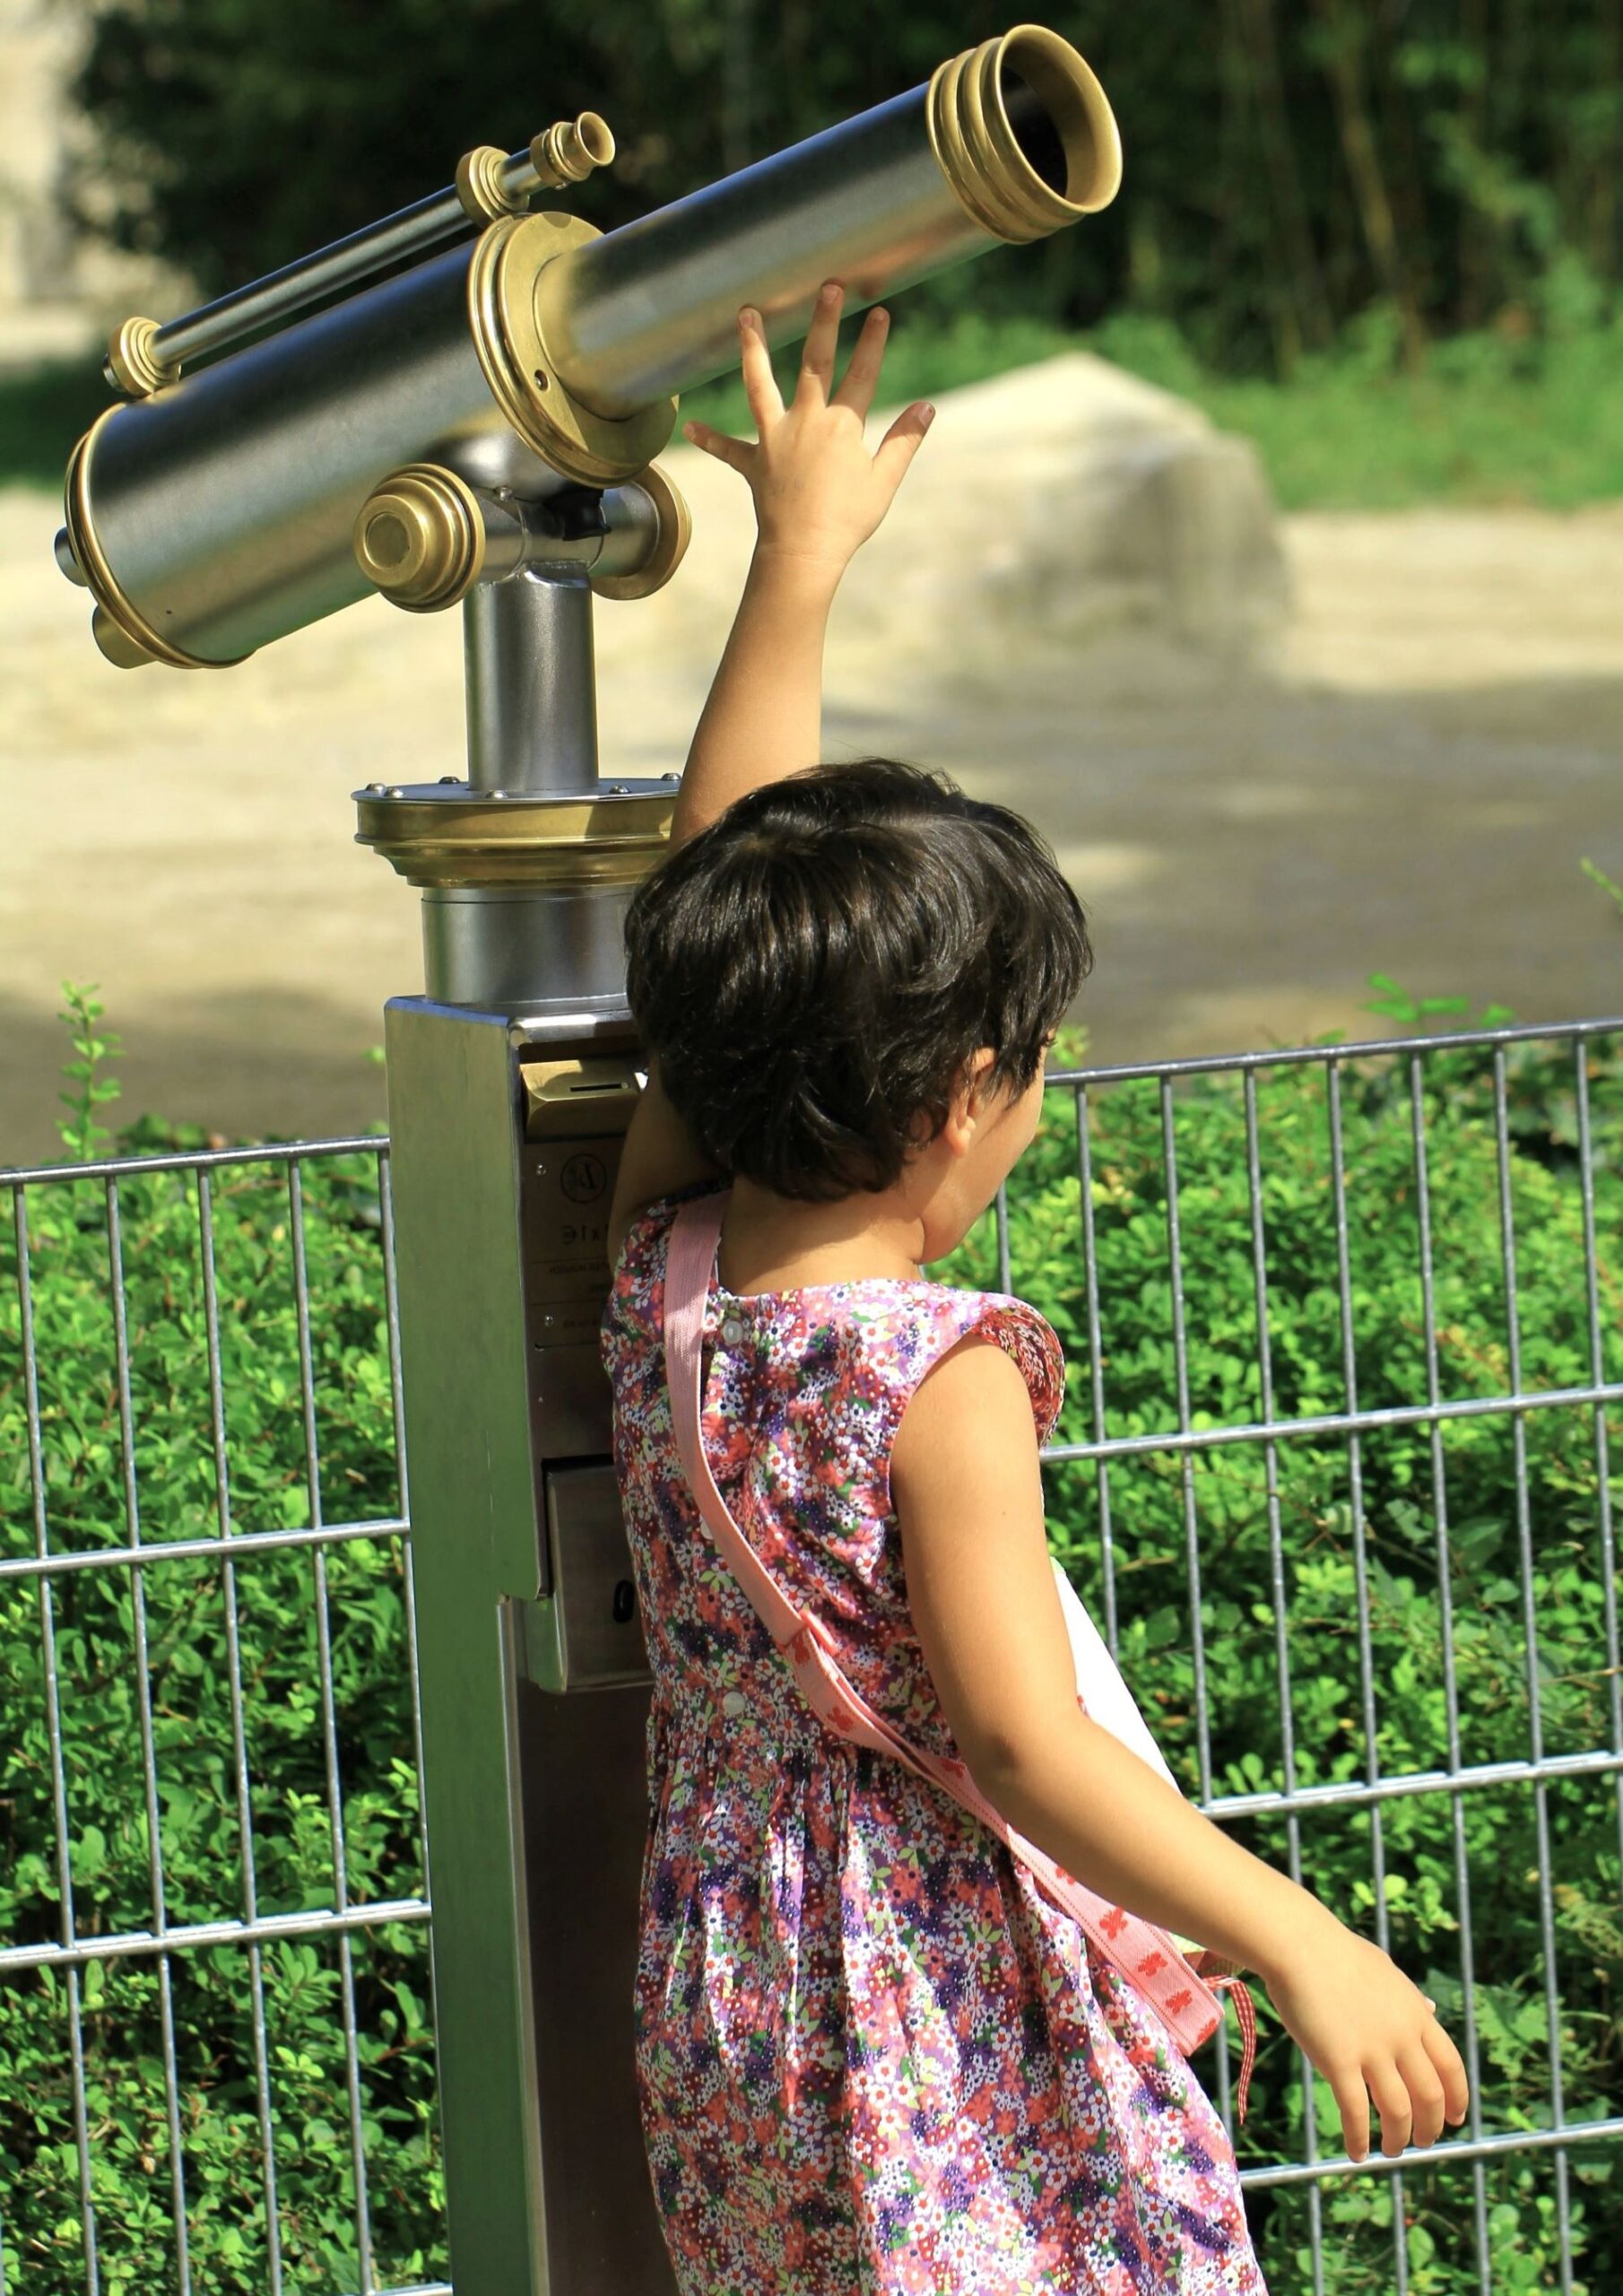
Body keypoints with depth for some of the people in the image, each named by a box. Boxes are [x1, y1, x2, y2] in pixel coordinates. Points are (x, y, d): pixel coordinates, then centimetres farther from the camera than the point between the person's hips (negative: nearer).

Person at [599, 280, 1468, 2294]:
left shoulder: (654, 1273, -1)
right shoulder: (941, 1374, -20)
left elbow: (718, 896, 8)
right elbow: (1022, 1749, -23)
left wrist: (800, 561, 13)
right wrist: (1306, 1953, -19)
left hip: (720, 1999, 7)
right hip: (931, 2024, -7)